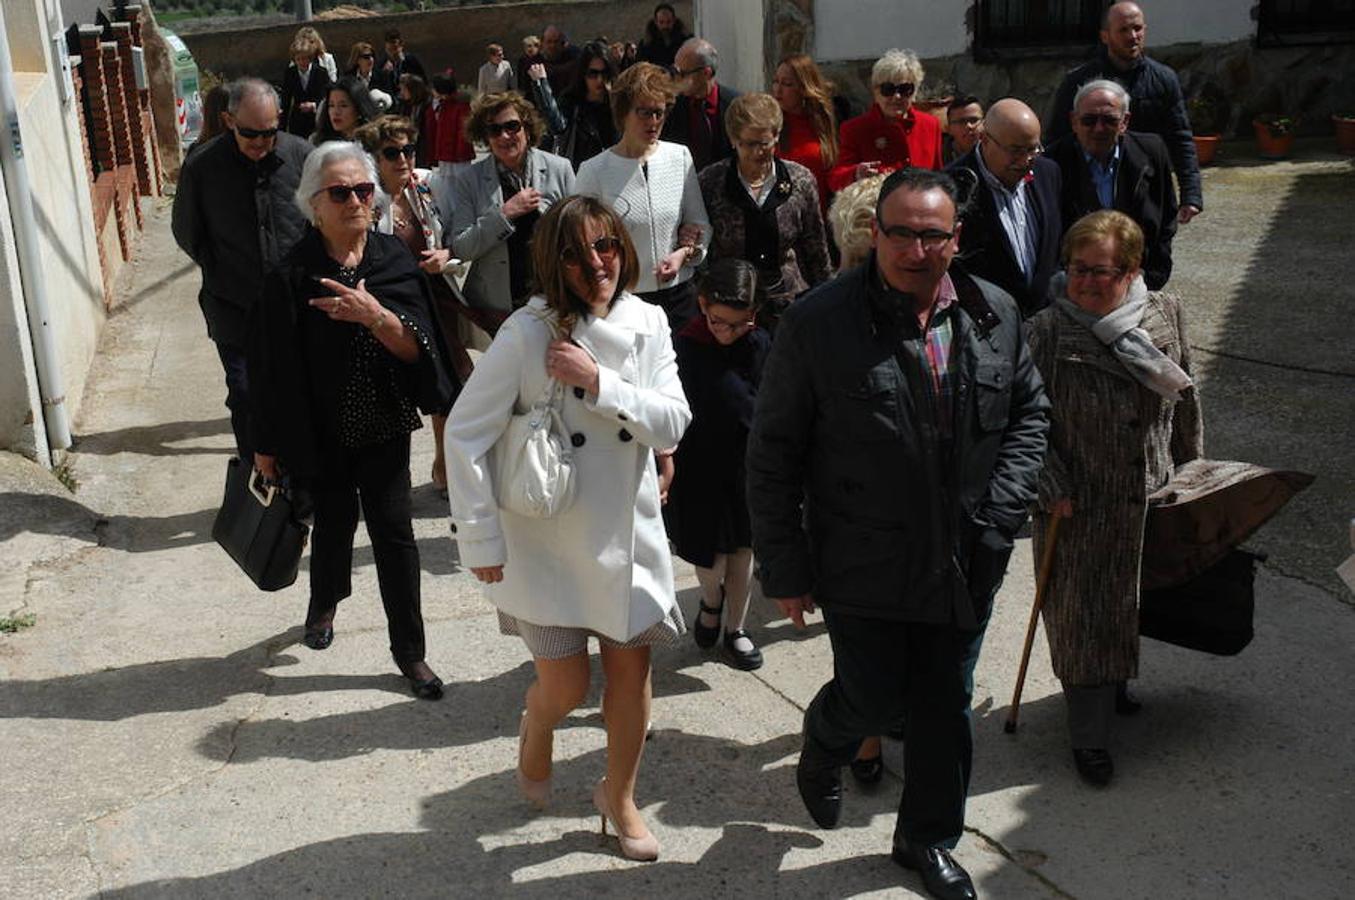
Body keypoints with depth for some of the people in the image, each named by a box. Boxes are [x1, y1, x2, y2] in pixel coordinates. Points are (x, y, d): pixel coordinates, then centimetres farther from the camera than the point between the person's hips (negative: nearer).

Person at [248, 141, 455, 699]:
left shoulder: (394, 260, -6)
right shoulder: (293, 276, -13)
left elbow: (416, 347, -13)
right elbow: (271, 364, -8)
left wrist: (374, 315, -32)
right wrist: (266, 444, -4)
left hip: (384, 427, 1)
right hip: (322, 433, -1)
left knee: (394, 533, 3)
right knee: (334, 525, 16)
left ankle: (409, 649, 17)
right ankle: (325, 604, 48)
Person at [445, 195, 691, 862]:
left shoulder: (647, 323, -2)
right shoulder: (528, 332, -16)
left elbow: (672, 423, -8)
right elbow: (465, 433, -14)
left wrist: (600, 382, -22)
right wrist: (481, 539, -12)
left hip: (628, 531, 4)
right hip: (545, 536, -4)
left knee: (632, 664, 10)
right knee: (565, 685, 2)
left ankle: (619, 796, 34)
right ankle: (535, 729, 41)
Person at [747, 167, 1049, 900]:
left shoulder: (995, 315, 0)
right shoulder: (818, 323, -14)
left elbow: (1030, 410, 13)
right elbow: (773, 457, -9)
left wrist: (1002, 504, -2)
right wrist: (786, 568, -9)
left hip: (964, 564, 4)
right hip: (864, 567, -4)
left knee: (945, 707, 16)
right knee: (874, 700, 4)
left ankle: (928, 838, 40)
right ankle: (823, 750, 43)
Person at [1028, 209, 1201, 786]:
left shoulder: (1165, 316, -2)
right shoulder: (1047, 332, -15)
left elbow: (1185, 400, 10)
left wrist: (1191, 470, 15)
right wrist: (1052, 488, -15)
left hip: (1151, 500, 5)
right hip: (1079, 507, -4)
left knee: (1132, 603, 20)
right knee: (1082, 616, 3)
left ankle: (1115, 683, 45)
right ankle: (1088, 735, 16)